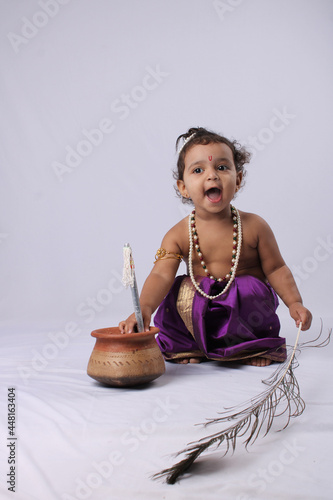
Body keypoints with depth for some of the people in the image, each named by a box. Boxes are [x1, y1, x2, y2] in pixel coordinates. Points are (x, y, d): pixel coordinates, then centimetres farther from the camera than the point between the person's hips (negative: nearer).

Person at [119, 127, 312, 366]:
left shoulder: (254, 226, -9)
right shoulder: (178, 235, -9)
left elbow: (276, 269, -1)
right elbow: (161, 276, -21)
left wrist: (294, 303, -15)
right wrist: (144, 308, -39)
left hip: (246, 303, -1)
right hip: (199, 310, 1)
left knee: (250, 289, -30)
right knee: (180, 291, -25)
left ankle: (253, 346, -3)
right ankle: (187, 347, 2)